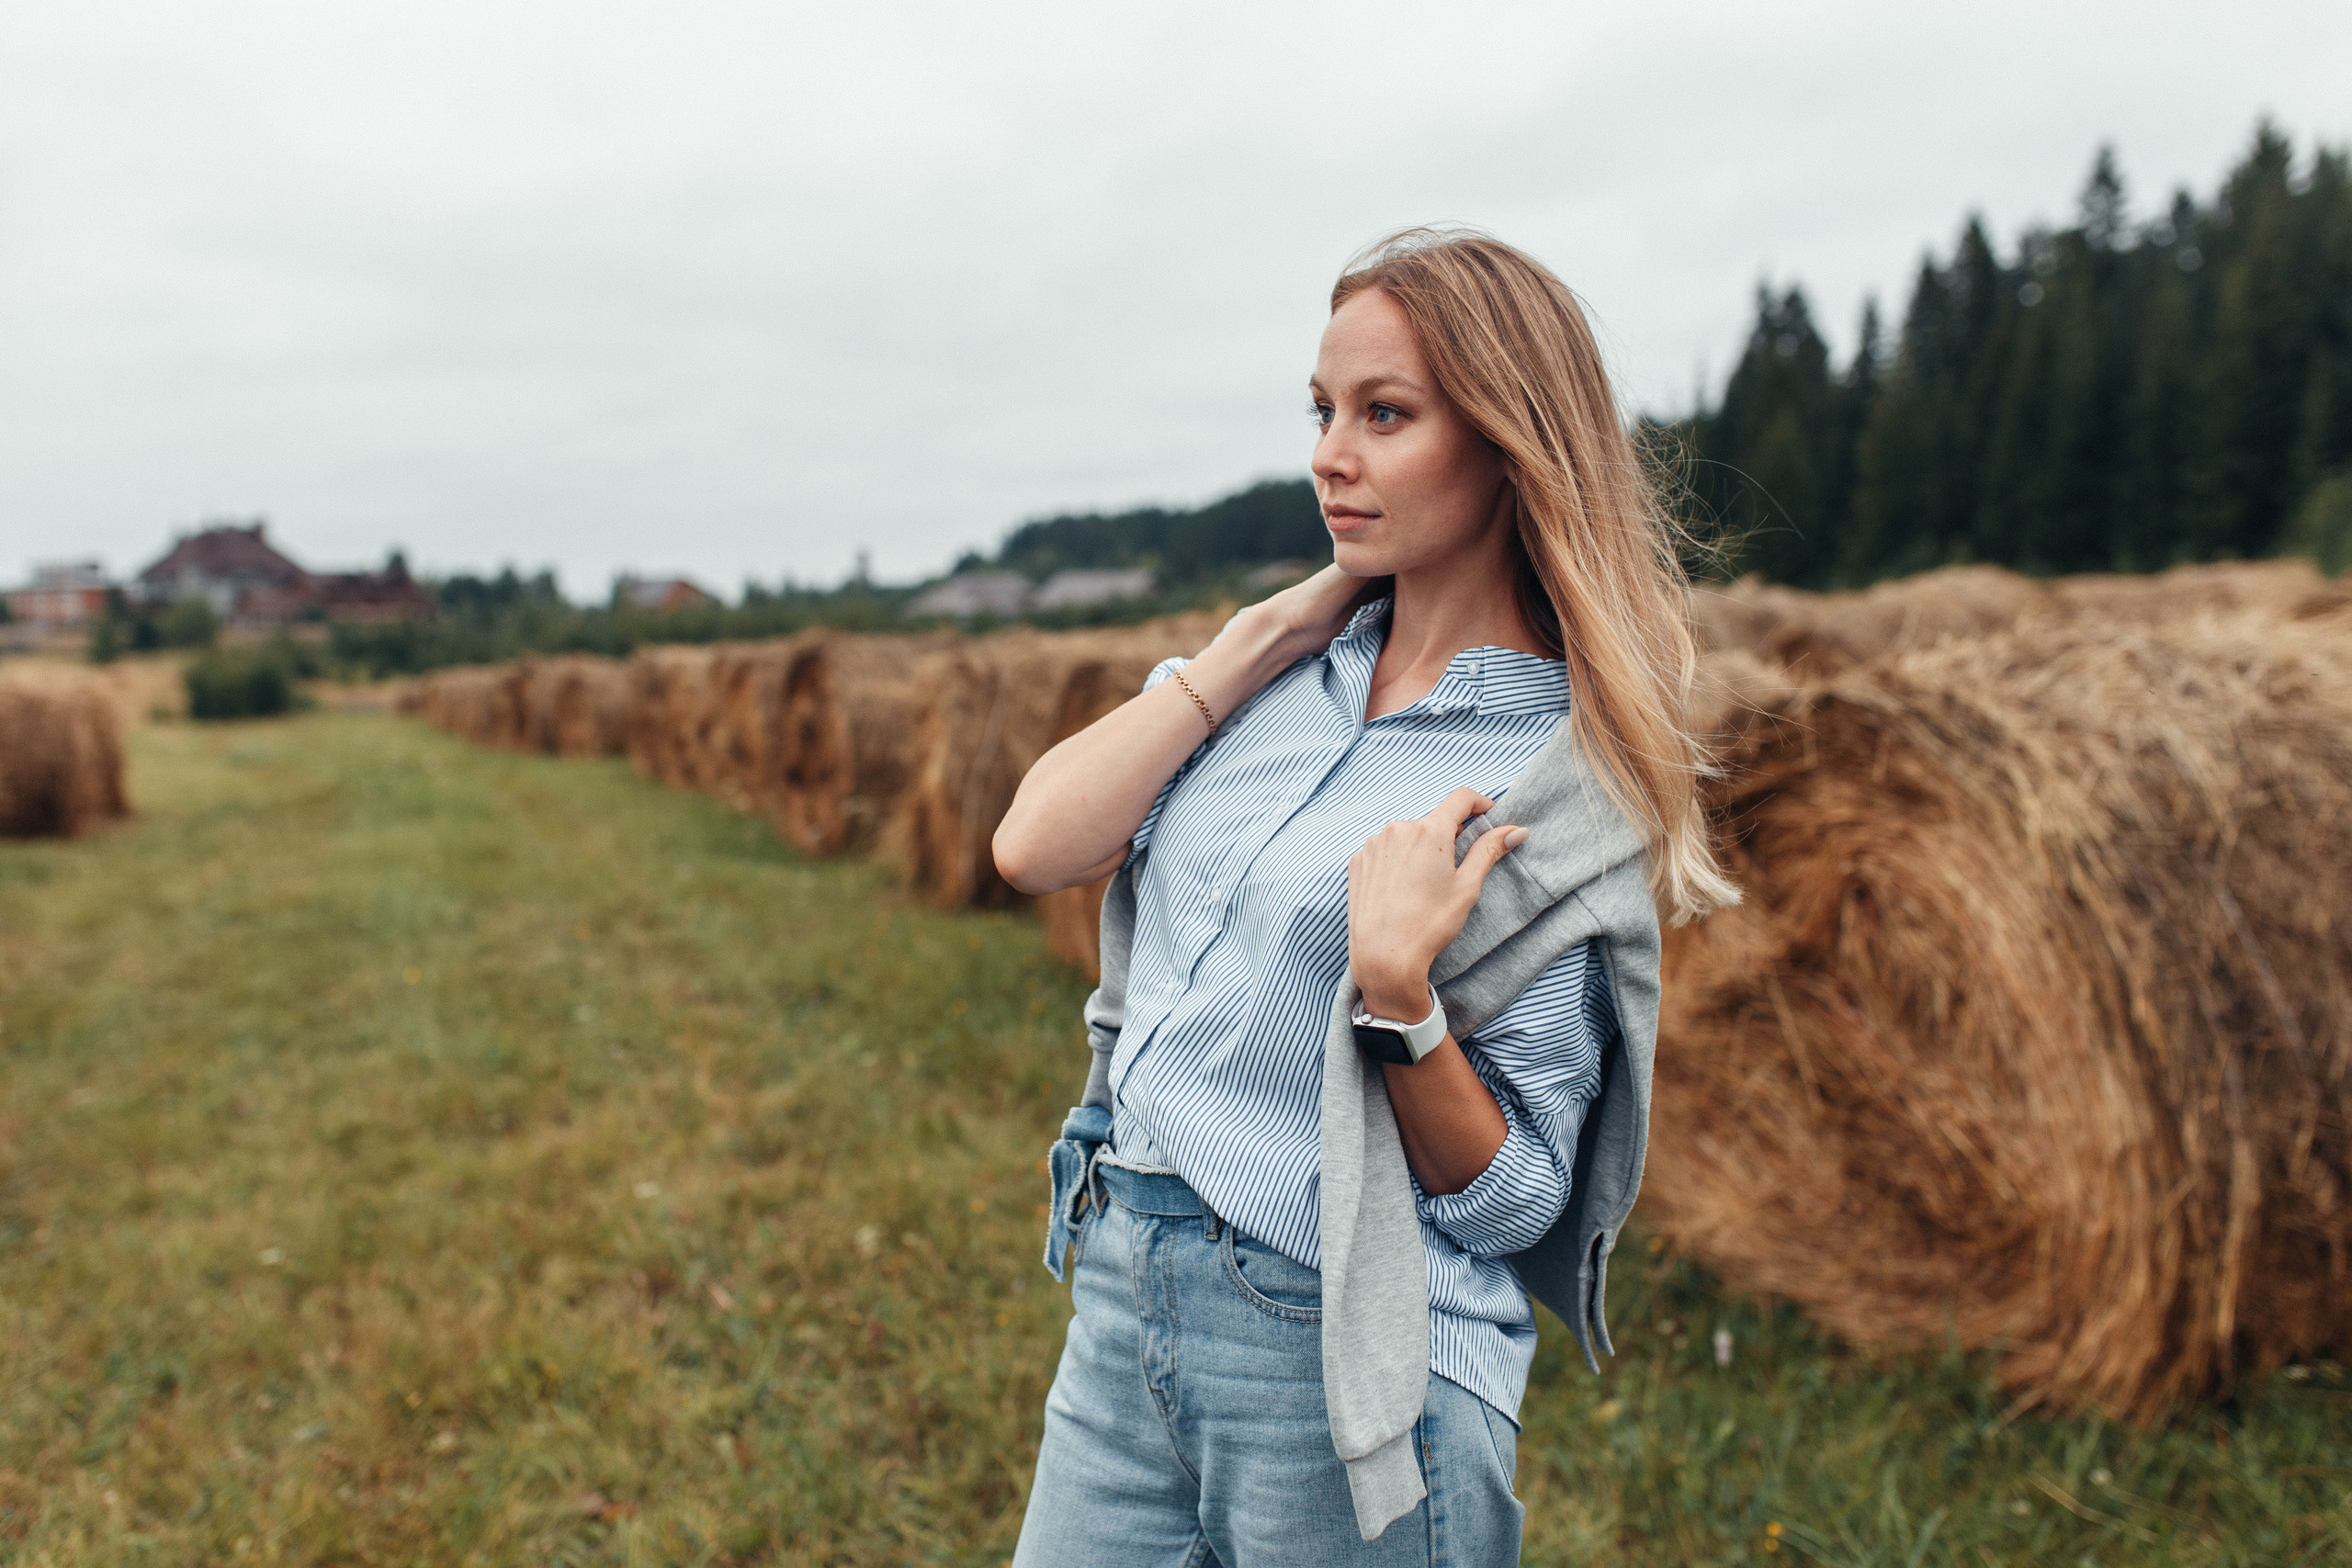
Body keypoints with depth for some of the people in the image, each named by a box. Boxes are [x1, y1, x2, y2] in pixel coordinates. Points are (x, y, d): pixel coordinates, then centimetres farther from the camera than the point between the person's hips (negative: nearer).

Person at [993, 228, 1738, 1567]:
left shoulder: (1567, 772, -11)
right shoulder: (1279, 663, 4)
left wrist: (1396, 994, -25)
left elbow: (1515, 1204, -9)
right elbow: (1035, 849, -8)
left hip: (1346, 1352, -4)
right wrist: (1267, 636, -7)